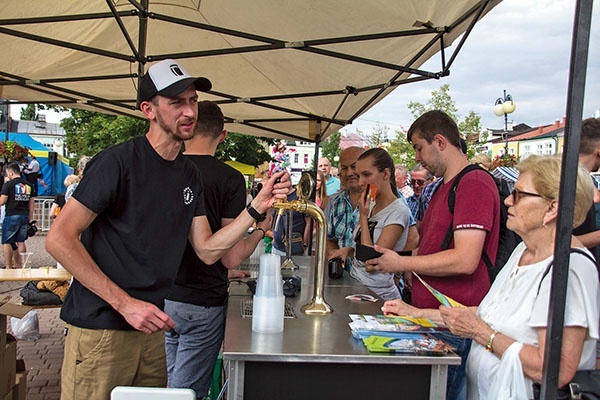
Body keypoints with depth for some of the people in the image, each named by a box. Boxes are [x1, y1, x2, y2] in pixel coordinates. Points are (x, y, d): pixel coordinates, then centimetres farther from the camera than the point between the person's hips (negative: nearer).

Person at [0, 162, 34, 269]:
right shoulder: (28, 185, 10)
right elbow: (31, 204, 12)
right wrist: (30, 219, 18)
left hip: (11, 216, -6)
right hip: (24, 216, 6)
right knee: (21, 241, 13)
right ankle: (20, 265, 17)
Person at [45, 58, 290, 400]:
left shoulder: (191, 174, 8)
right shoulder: (119, 161, -14)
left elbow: (207, 251, 5)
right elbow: (59, 239, -17)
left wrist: (258, 208, -7)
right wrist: (125, 303, -21)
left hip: (149, 327, 7)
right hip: (100, 329, -6)